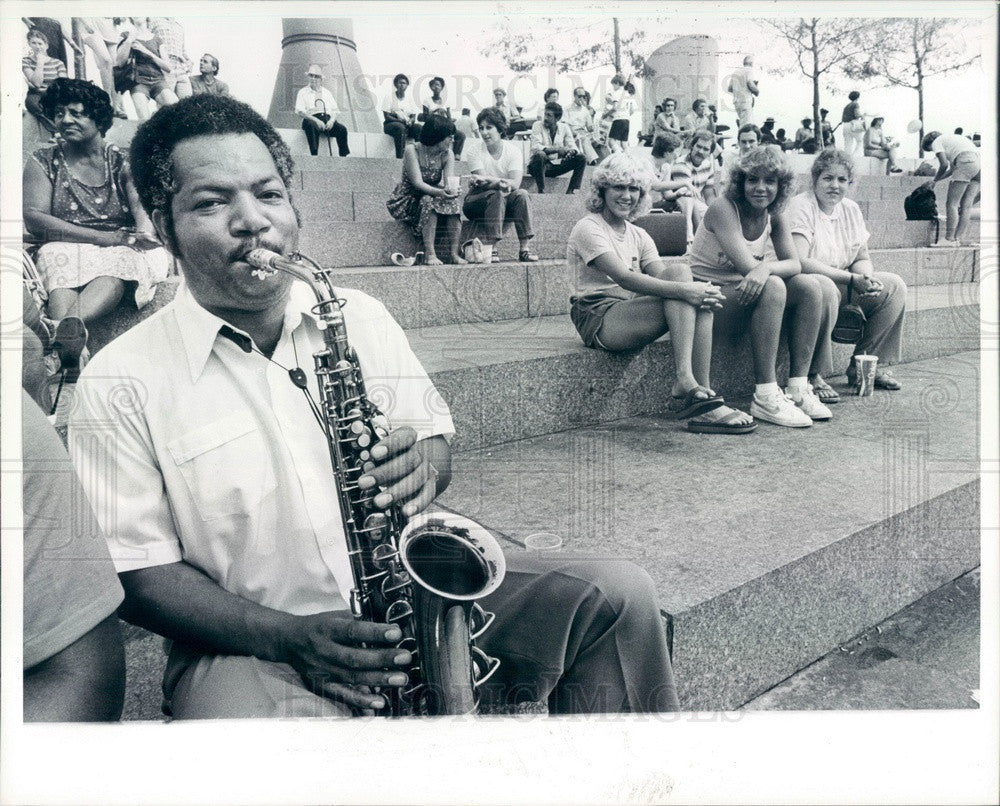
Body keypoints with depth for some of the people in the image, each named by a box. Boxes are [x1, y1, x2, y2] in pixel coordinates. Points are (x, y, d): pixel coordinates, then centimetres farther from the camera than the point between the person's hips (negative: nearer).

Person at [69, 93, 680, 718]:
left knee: (619, 596, -11)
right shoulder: (121, 381, -6)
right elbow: (138, 571, -6)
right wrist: (286, 636, -20)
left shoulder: (363, 317, 5)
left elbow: (436, 439, 14)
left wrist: (423, 466, -12)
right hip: (251, 644, -3)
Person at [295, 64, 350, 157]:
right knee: (311, 127, -40)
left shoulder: (327, 92, 25)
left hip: (327, 118, 3)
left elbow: (335, 110, 17)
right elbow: (300, 111, 1)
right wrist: (316, 120, -16)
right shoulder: (303, 92, 14)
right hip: (312, 119, -3)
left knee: (342, 129, -29)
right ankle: (314, 156, -42)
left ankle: (344, 156, -29)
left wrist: (332, 120, -9)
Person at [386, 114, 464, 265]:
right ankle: (429, 254, -40)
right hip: (407, 200, -4)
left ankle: (455, 253, -31)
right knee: (429, 201, -34)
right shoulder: (412, 150, -17)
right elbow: (417, 182, -28)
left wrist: (450, 190, -42)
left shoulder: (448, 154, -2)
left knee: (452, 202, -25)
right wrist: (439, 192, -46)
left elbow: (449, 182, -17)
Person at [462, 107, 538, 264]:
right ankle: (489, 250, -40)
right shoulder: (476, 153, -8)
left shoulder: (513, 150, -5)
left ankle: (524, 248, -28)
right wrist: (501, 182, -41)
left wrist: (486, 179, -32)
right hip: (476, 202, -2)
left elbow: (515, 184, -20)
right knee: (497, 196, -33)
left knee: (521, 195, -27)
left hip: (505, 204, 2)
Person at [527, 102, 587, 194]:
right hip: (541, 164, -4)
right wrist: (557, 149, -31)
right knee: (540, 155, -38)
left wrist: (571, 152, -28)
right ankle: (541, 192, -30)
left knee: (581, 158, -11)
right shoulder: (538, 125, -7)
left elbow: (573, 147, -1)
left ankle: (571, 191, -17)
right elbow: (536, 148, -21)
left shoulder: (564, 128, 4)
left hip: (557, 165, 4)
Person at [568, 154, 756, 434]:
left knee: (700, 304, -20)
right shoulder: (588, 228, -5)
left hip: (631, 312, 7)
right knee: (679, 272, -25)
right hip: (598, 319, -7)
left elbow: (662, 279, 2)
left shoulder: (638, 235, 19)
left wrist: (701, 294, -20)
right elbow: (624, 278, -21)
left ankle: (699, 391, -27)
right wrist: (683, 289, -30)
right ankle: (685, 382, -35)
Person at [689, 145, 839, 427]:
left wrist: (766, 268, -30)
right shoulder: (722, 208, -16)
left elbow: (794, 264, -9)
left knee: (811, 286, -12)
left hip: (744, 293, 7)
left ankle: (799, 388, -12)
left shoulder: (774, 217, 6)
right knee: (773, 286, -32)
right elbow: (747, 266, -26)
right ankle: (765, 397, -33)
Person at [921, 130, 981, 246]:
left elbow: (944, 164, -4)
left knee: (952, 203, -5)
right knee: (966, 205, 6)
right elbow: (953, 169, 32)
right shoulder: (952, 138, 35)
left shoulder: (936, 142, 11)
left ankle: (949, 239, -7)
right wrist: (937, 180, 35)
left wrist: (935, 180, 11)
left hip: (967, 162, -8)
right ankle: (958, 239, 3)